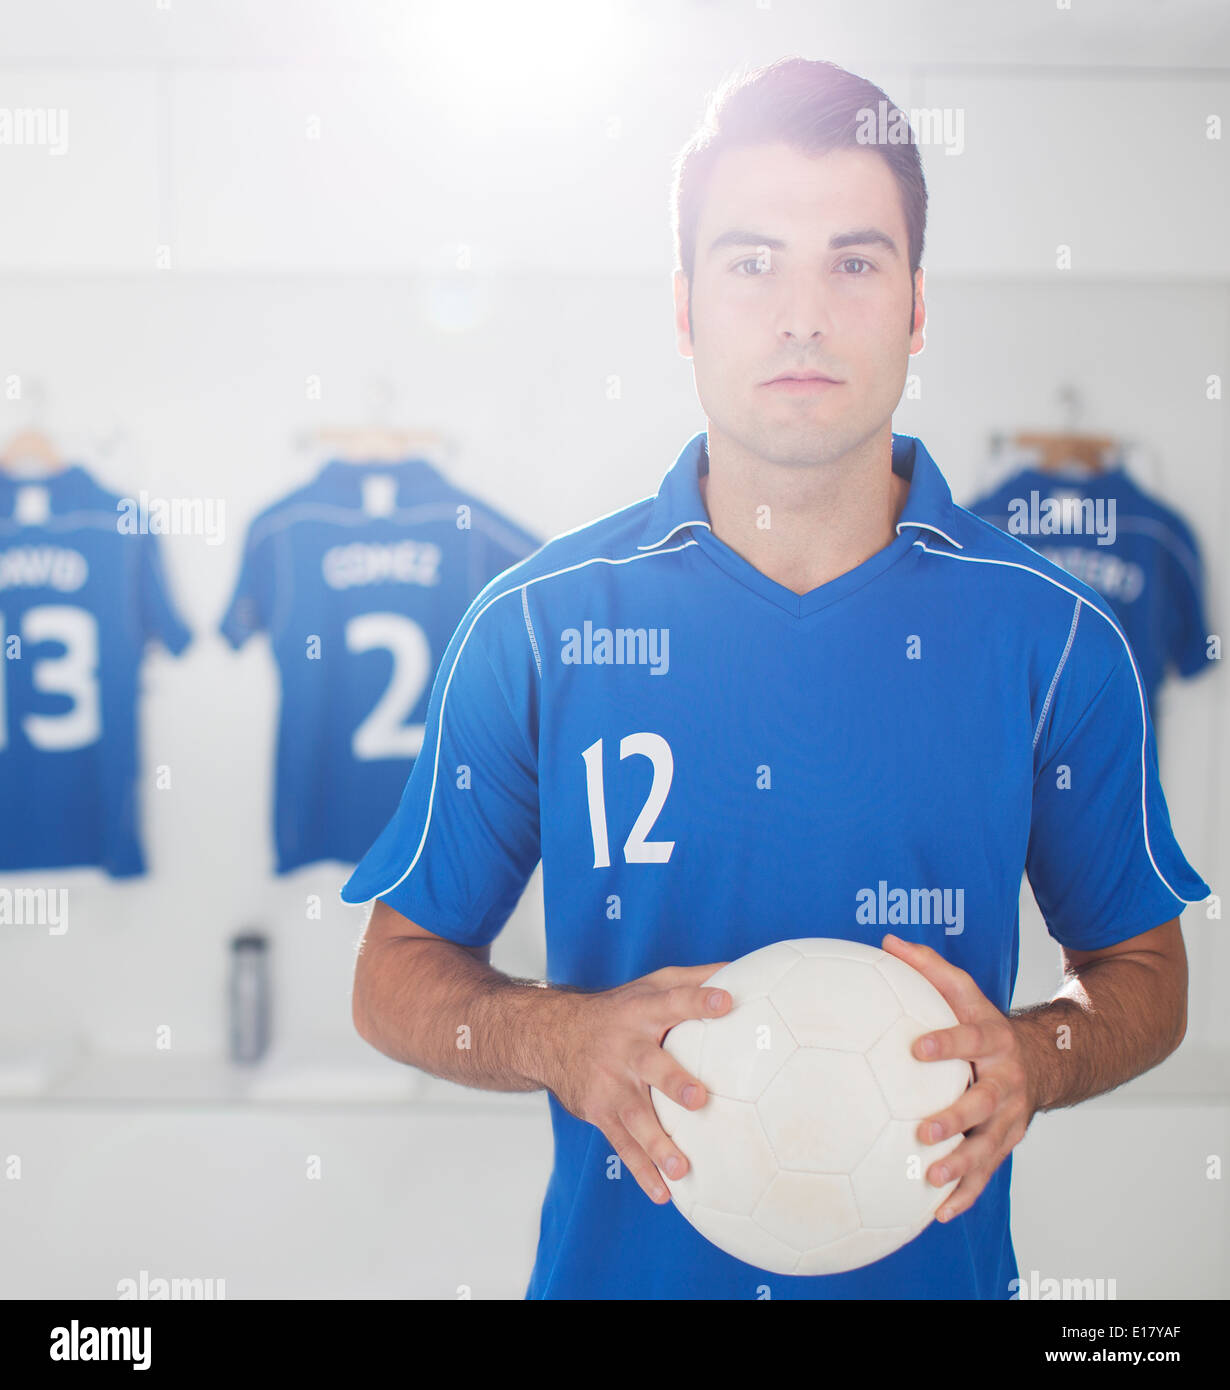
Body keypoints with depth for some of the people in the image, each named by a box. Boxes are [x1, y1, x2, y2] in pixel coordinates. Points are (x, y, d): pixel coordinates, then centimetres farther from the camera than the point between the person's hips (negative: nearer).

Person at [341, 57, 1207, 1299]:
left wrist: (1031, 1055, -17)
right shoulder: (533, 625, -8)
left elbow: (1143, 970, 4)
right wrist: (563, 1039, -20)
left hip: (937, 1264, 1)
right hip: (613, 1264, 0)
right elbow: (396, 974, -1)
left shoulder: (1052, 637, -7)